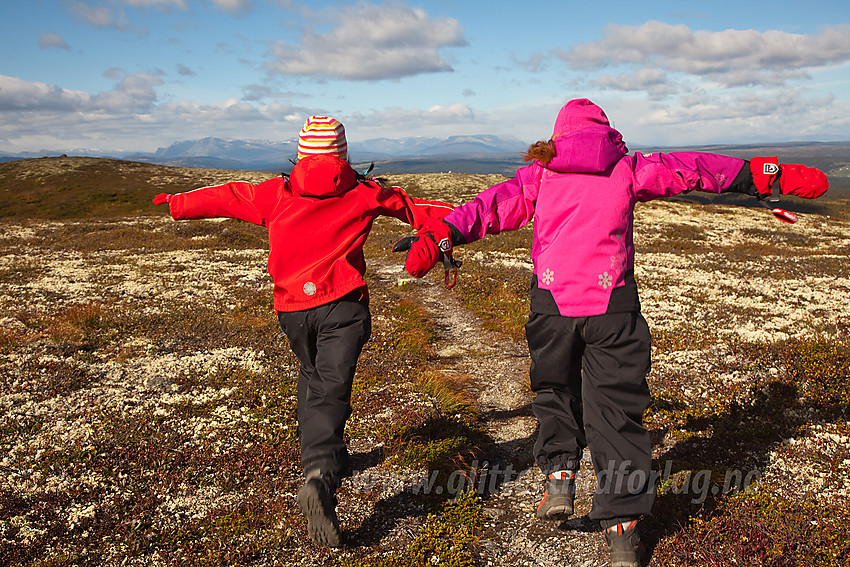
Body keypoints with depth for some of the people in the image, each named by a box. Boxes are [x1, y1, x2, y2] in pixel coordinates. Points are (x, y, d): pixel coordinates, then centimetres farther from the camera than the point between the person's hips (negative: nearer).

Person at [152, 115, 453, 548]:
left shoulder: (276, 193, 7)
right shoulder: (365, 193, 5)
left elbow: (225, 198, 18)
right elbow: (413, 207, 15)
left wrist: (177, 203, 33)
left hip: (293, 310, 3)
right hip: (343, 305, -3)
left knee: (313, 378, 24)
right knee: (330, 391, -12)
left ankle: (328, 460, 39)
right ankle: (319, 479, -33)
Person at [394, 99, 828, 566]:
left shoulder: (539, 174, 10)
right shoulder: (627, 169, 10)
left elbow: (494, 205, -2)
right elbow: (691, 169, 9)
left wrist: (439, 238, -11)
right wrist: (768, 176, 12)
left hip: (552, 301, 1)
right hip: (612, 305, 0)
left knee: (555, 391, 24)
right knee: (615, 409, 7)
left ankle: (559, 475, 8)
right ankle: (622, 529, 11)